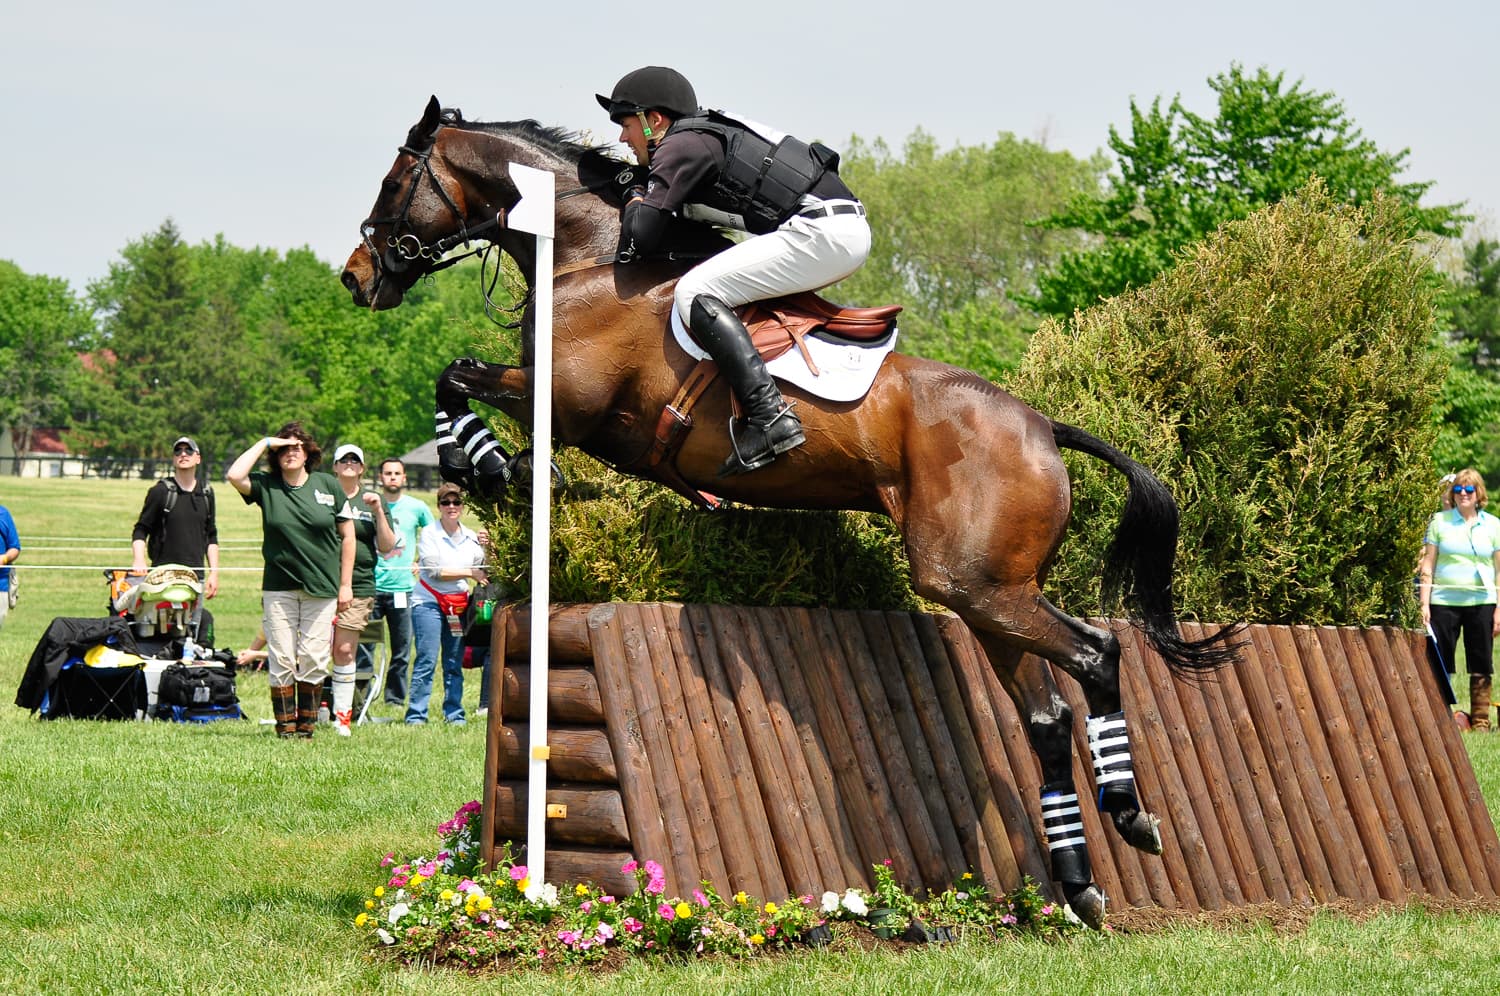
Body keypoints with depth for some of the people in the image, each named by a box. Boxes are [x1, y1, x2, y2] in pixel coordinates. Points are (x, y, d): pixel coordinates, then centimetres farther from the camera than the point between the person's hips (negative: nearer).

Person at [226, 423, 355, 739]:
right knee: (282, 659, -2)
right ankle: (285, 725, 3)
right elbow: (234, 476, -17)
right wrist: (265, 443, -7)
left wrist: (346, 584, 4)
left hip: (322, 588, 0)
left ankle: (306, 723, 7)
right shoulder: (266, 486, 2)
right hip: (279, 587, 0)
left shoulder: (328, 485, 3)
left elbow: (347, 535, 8)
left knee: (313, 659, -1)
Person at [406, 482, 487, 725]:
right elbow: (435, 571, -13)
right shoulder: (429, 534, -4)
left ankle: (454, 714, 12)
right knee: (427, 661, -9)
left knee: (454, 664, 6)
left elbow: (482, 572, 10)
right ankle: (416, 715, -5)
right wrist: (469, 573, -15)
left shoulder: (470, 537, 11)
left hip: (458, 604, 4)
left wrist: (484, 549, -6)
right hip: (429, 602, -4)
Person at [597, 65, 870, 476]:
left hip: (820, 233, -10)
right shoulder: (707, 133, 22)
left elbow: (640, 240, -11)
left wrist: (635, 201, 9)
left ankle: (770, 416, -27)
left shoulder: (681, 146, -6)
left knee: (695, 292, -15)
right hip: (851, 228, 10)